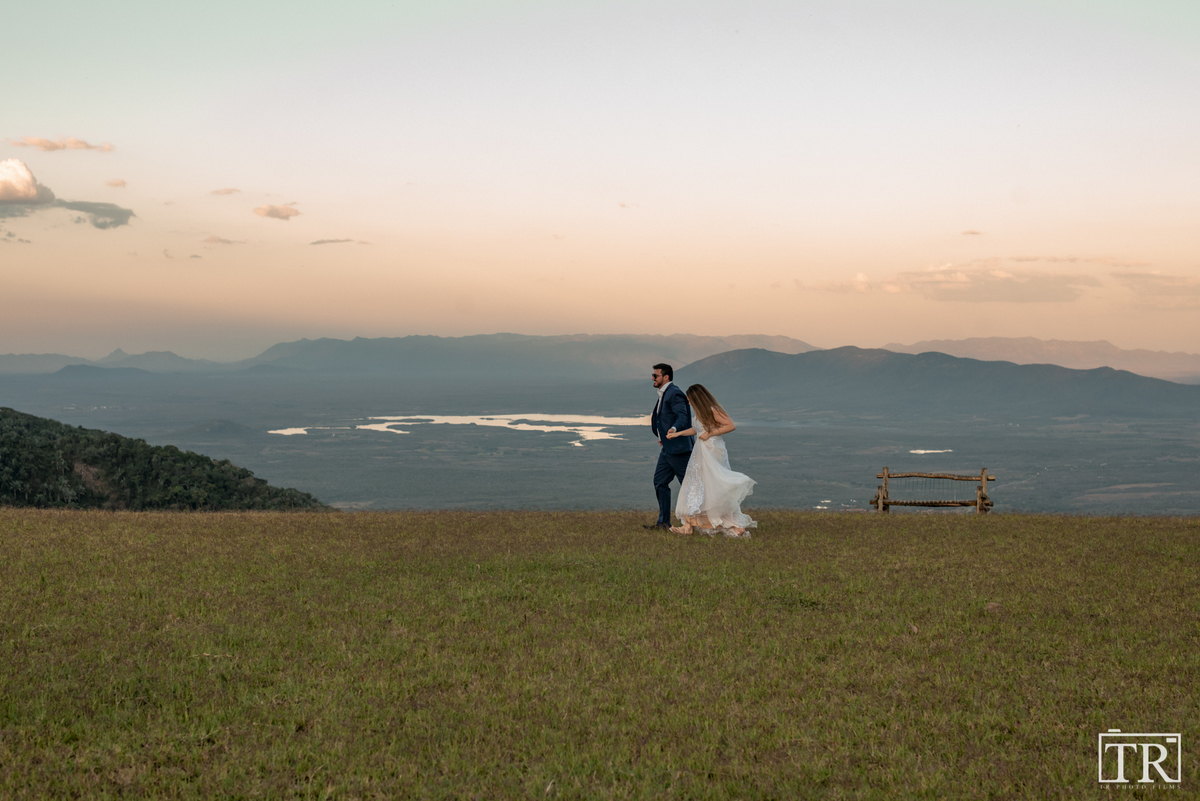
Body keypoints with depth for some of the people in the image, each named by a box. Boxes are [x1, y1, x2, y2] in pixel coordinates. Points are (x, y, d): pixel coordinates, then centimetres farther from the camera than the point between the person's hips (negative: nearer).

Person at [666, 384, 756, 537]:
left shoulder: (712, 411, -14)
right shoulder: (699, 412, 13)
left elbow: (731, 426, -19)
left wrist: (710, 433, -19)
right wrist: (677, 433, 28)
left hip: (713, 453, -9)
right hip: (701, 453, 9)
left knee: (717, 490, -8)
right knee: (694, 486, 6)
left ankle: (738, 526, -3)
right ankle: (688, 526, 7)